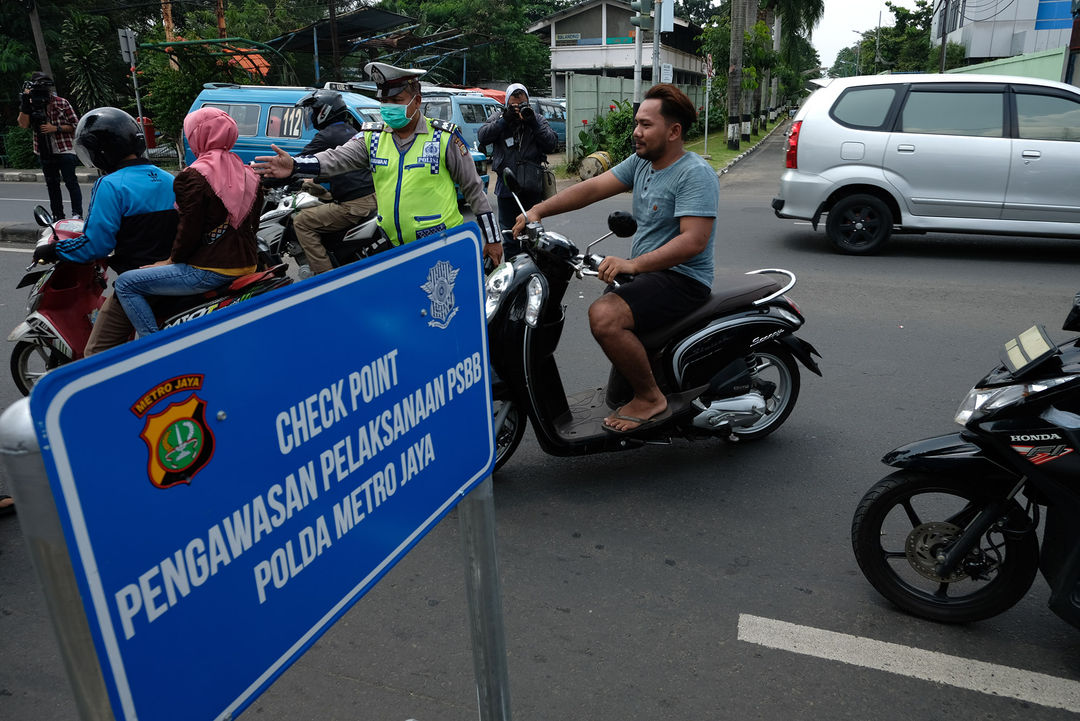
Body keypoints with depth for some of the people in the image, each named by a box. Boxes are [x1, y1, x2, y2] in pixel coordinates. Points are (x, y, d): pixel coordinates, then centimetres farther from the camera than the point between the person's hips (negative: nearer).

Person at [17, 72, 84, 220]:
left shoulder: (62, 103, -5)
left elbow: (76, 125, -4)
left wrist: (55, 128, -15)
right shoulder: (32, 104, 4)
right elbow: (23, 124, -7)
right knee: (52, 185, 11)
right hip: (45, 152, 5)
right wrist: (25, 103, -15)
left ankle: (77, 213, -8)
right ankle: (58, 216, 19)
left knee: (71, 181, -10)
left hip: (64, 150, -5)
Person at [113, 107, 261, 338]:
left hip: (211, 271, -9)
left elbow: (189, 230, -14)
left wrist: (172, 260, 0)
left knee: (125, 284, 1)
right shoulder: (248, 173, 9)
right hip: (247, 264, 9)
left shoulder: (195, 176, -13)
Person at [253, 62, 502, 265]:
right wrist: (295, 165, -28)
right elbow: (337, 159, -8)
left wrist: (492, 238, 2)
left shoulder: (444, 137, -3)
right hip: (393, 248, 4)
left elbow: (472, 188, 1)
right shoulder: (372, 137, 7)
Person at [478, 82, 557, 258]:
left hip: (532, 186, 1)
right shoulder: (498, 119, 8)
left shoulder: (537, 120, 9)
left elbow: (551, 143, -3)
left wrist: (533, 123, -12)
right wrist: (504, 120, -14)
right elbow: (482, 137, -8)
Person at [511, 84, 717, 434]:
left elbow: (694, 240, -27)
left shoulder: (695, 174, -16)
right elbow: (593, 187, 5)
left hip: (681, 278, -10)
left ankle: (650, 398, -13)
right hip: (643, 270, 10)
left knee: (604, 316, -29)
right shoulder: (641, 162, 10)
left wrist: (632, 264, -35)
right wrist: (539, 210, -6)